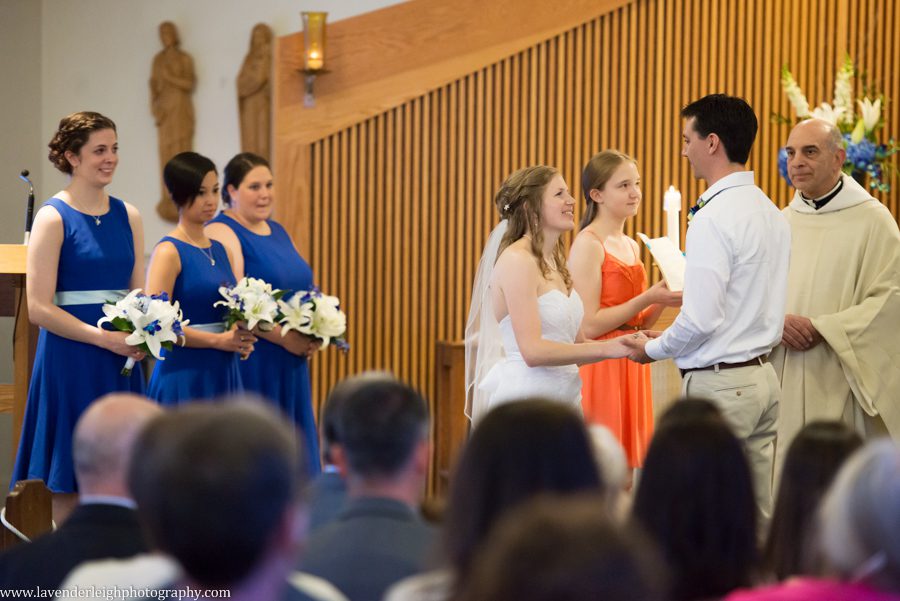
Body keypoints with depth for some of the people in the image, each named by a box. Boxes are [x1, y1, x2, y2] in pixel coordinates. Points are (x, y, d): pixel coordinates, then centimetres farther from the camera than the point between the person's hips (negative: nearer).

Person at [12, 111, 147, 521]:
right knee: (69, 487, 0)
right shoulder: (54, 218, -6)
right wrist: (105, 337, -17)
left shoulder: (127, 216, 10)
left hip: (120, 363, 5)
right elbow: (39, 308, -11)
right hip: (70, 360, -5)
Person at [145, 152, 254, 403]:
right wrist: (218, 340, -16)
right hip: (185, 374, -7)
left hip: (224, 375, 7)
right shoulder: (169, 252, -8)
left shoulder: (220, 250, 13)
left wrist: (241, 340, 0)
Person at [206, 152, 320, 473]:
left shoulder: (277, 231, 16)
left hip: (289, 367, 8)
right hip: (249, 365, -8)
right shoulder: (221, 233, -9)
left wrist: (312, 335, 2)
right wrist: (284, 337, -19)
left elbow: (302, 289, 21)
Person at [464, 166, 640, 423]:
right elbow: (533, 351, -19)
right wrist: (607, 348, -18)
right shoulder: (516, 260, -11)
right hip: (525, 400, -8)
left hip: (564, 400, 8)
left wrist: (625, 344, 1)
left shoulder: (554, 262, 16)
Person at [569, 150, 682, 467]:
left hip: (631, 368, 8)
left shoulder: (631, 246, 15)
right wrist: (648, 298, -18)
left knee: (626, 459, 8)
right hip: (600, 369, -8)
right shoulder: (588, 244, -10)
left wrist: (662, 300, 0)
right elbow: (589, 325, -16)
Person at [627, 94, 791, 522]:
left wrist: (652, 350, -2)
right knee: (759, 515, 10)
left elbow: (701, 319, -20)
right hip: (763, 374, 9)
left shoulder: (714, 218, -16)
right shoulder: (771, 213, 12)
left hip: (718, 385, -9)